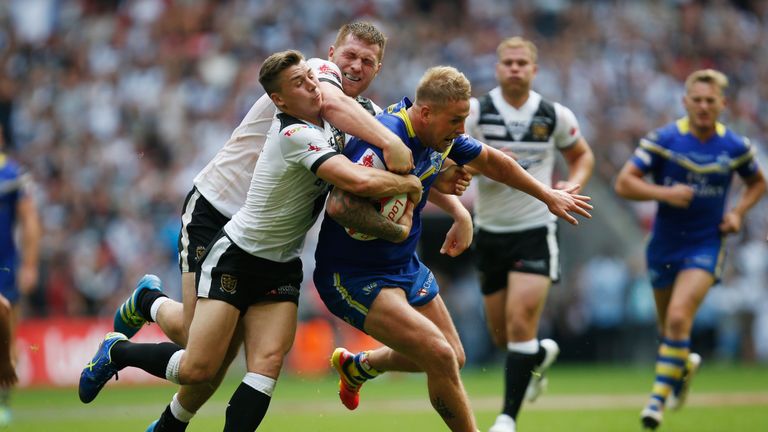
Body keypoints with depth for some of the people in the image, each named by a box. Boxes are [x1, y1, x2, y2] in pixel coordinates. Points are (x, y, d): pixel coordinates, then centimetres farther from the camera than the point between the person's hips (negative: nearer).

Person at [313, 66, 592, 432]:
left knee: (451, 358, 18)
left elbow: (490, 161, 17)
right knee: (440, 356, -21)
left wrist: (547, 195, 25)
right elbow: (338, 206, -41)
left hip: (406, 265, 9)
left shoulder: (442, 136, -2)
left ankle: (358, 365, 41)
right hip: (354, 275, -9)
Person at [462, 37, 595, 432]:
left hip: (535, 232, -2)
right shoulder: (475, 111, -7)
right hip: (489, 233, 2)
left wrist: (575, 184, -4)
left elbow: (582, 154, 16)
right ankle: (542, 354, 47)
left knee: (520, 327, -16)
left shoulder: (556, 116, -2)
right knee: (501, 336, 12)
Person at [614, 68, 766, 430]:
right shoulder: (662, 139, -9)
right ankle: (685, 364, 50)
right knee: (668, 326, 16)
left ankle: (658, 399, -13)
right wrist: (664, 193, -26)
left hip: (705, 246, -2)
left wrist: (738, 212, -2)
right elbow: (624, 183, -11)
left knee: (678, 318, -21)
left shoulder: (736, 147, -4)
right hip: (664, 243, 2)